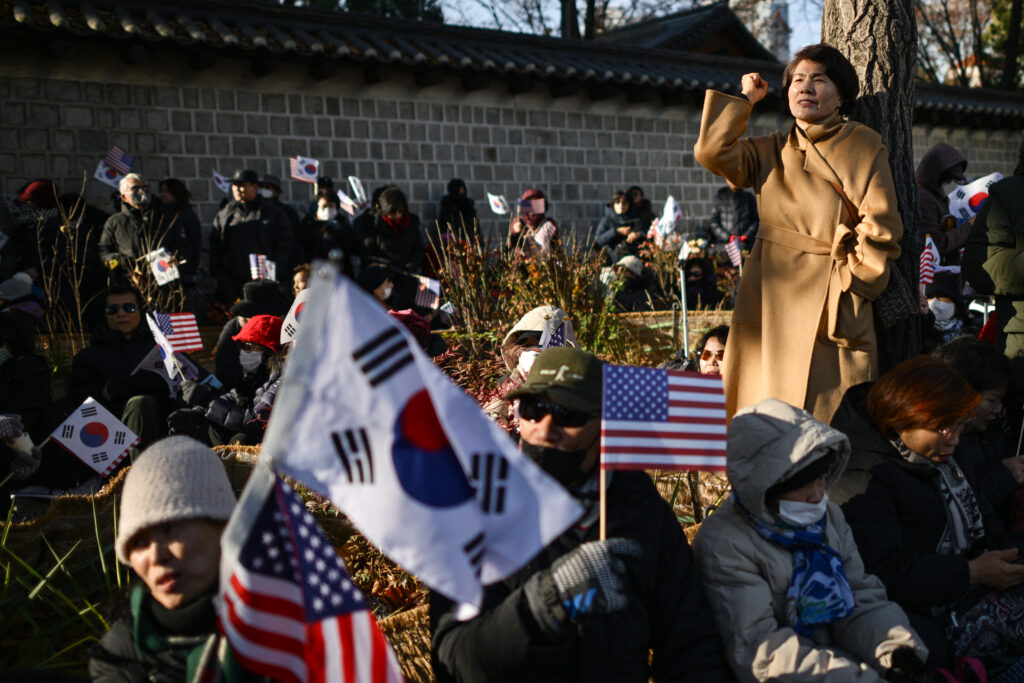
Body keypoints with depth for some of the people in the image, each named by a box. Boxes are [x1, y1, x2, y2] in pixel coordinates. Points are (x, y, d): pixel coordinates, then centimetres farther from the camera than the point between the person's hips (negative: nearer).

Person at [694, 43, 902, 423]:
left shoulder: (864, 147, 4)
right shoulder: (770, 152, 13)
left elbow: (880, 230, 0)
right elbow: (713, 152, -4)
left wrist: (849, 284, -7)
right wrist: (744, 99, 6)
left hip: (834, 305, -2)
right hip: (772, 304, 3)